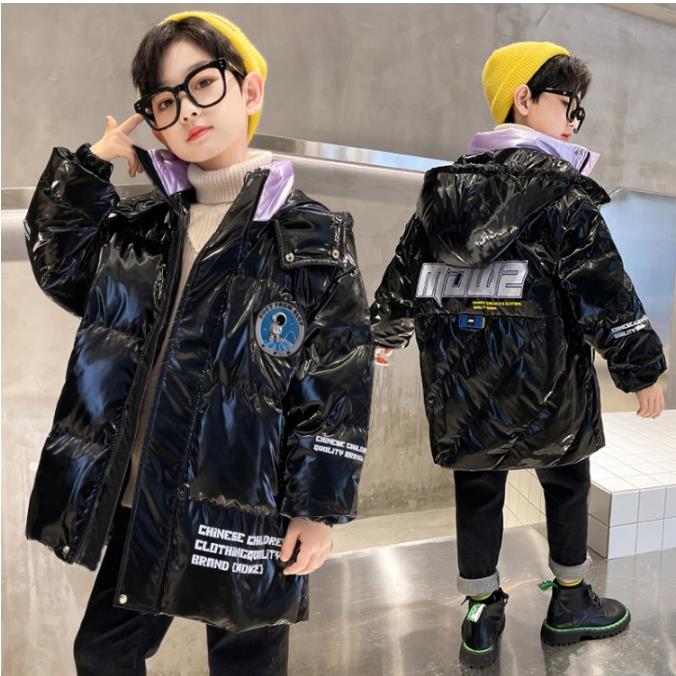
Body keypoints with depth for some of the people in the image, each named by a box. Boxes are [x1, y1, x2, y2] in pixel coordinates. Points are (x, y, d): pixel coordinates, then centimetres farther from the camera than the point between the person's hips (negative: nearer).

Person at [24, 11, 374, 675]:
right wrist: (88, 166, 2)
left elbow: (337, 384, -12)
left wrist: (319, 508, -11)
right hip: (134, 505, 5)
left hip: (243, 515, -4)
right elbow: (59, 265, 15)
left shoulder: (313, 237, -11)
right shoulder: (139, 226, 4)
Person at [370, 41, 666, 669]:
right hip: (542, 380, -4)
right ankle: (570, 604, 33)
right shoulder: (557, 187, -10)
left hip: (458, 380, 5)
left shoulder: (446, 185, 7)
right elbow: (603, 286, -13)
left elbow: (404, 269, 13)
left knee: (476, 487, 15)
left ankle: (481, 617, 26)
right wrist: (642, 368, -3)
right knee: (566, 479, 18)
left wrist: (384, 333, 26)